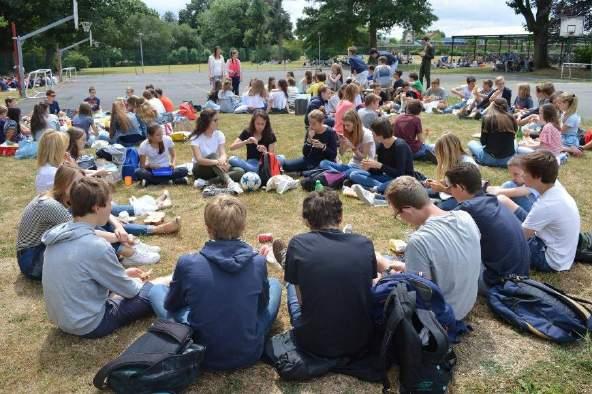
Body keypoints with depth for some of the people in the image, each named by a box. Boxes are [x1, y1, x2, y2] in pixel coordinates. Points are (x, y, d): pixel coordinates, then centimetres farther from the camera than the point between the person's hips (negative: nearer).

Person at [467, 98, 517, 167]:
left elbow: (483, 142, -2)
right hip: (509, 159, 3)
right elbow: (513, 137, 13)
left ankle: (480, 159, 4)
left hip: (491, 158, -3)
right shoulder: (511, 119, 0)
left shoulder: (487, 118, -9)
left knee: (471, 143, 24)